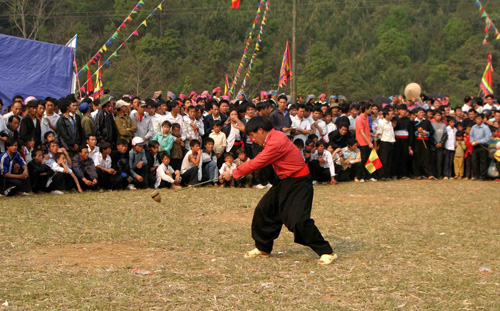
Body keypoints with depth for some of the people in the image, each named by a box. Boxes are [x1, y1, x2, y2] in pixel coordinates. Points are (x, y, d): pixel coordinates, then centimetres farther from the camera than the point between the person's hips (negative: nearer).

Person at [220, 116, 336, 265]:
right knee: (264, 210, 10)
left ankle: (326, 253, -6)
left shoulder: (276, 143, -25)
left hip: (298, 184, -10)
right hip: (286, 182, 10)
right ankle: (263, 249, 25)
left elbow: (256, 164, -18)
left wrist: (233, 173, -9)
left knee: (300, 220, -18)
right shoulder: (274, 137, 5)